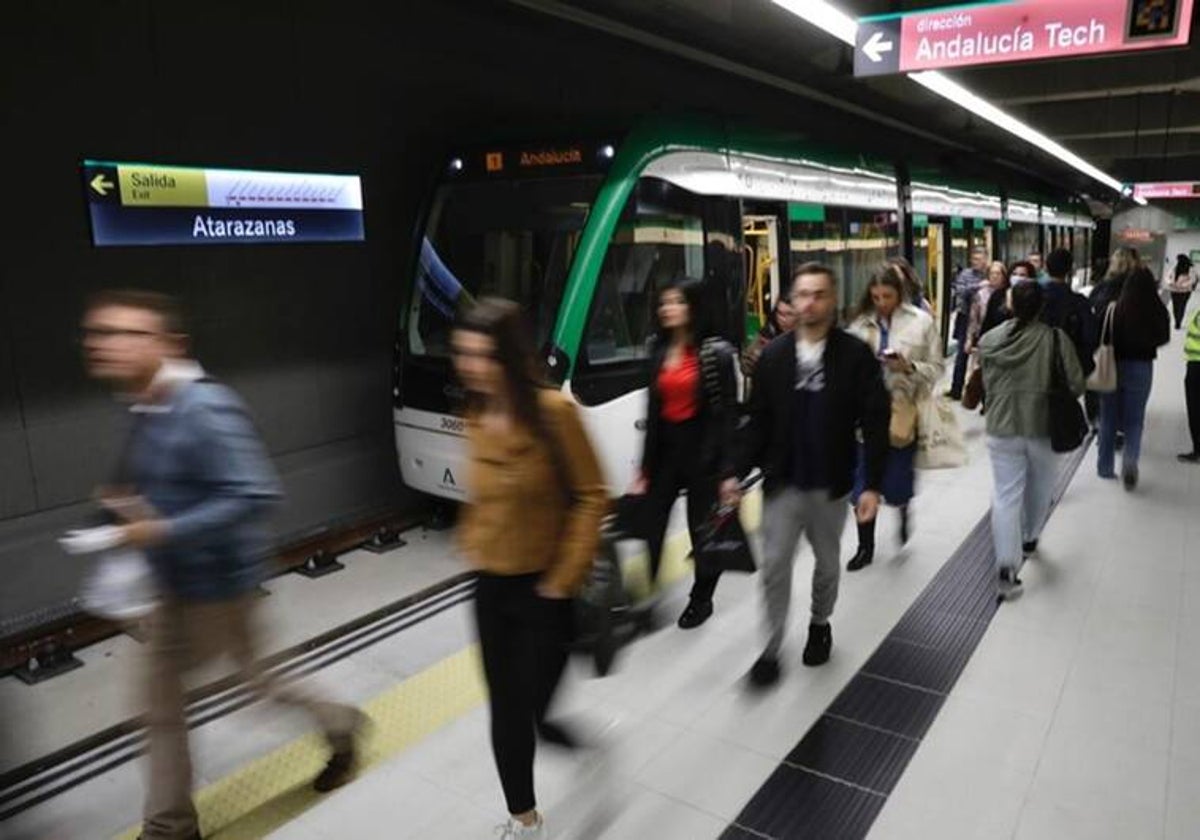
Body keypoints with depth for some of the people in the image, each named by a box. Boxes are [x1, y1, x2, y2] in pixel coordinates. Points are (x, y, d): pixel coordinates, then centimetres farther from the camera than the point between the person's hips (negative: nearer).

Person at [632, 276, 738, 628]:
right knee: (650, 525, 1)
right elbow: (653, 411, 8)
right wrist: (645, 469, 8)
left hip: (702, 449, -4)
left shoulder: (716, 352, -9)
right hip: (665, 447, 4)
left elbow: (729, 413, -10)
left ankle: (701, 598, 31)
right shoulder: (658, 351, 6)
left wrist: (728, 470, -14)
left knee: (702, 528, 11)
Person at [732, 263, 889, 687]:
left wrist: (872, 485, -13)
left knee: (827, 563, 18)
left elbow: (875, 424, -9)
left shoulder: (856, 354, -8)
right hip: (781, 482, 1)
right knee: (775, 566, 2)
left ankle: (820, 625, 44)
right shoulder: (774, 354, -2)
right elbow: (758, 420, 2)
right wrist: (739, 473, -1)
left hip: (830, 484, -1)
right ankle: (771, 649, 18)